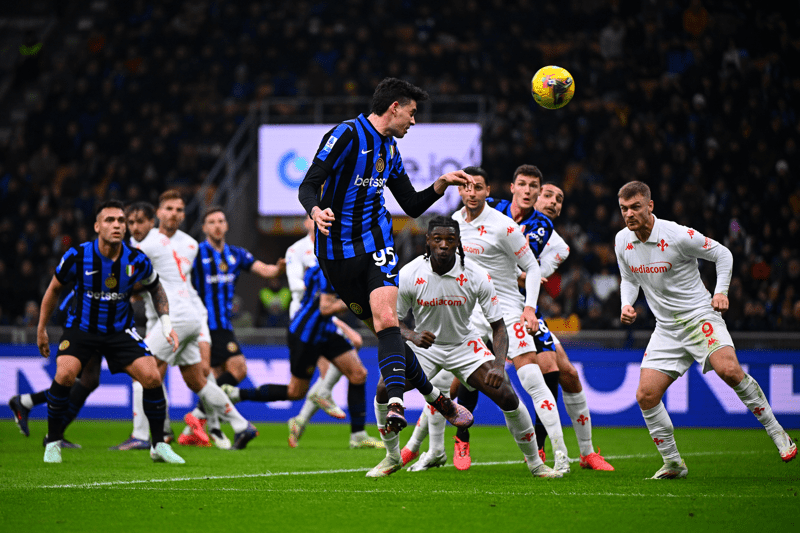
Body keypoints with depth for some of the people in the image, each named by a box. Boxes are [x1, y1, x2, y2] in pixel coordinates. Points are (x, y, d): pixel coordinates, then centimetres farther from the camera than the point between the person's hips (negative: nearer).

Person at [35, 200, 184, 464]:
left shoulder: (138, 261, -12)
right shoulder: (77, 256, -16)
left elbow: (156, 289, 11)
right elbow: (54, 288, 2)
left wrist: (166, 323, -1)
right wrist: (41, 329, 7)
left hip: (120, 331, 2)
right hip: (81, 329, -1)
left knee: (152, 377, -15)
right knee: (65, 374, -26)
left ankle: (159, 445, 3)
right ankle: (53, 442, -6)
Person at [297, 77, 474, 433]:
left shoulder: (390, 149, 13)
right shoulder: (347, 135, -11)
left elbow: (412, 206, 21)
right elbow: (308, 186, -16)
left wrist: (441, 184, 6)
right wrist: (317, 211, -37)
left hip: (376, 242, 4)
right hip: (337, 251, -4)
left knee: (386, 320, -19)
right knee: (382, 328, 1)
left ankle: (396, 405, -31)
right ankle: (434, 397, 15)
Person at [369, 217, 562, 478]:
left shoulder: (476, 276, -19)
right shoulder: (409, 275, -18)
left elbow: (498, 325, -13)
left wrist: (498, 365, -29)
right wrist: (412, 335, -31)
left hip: (464, 344, 0)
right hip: (424, 344, 0)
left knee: (507, 396, -16)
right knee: (385, 389, -22)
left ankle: (535, 463, 5)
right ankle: (392, 457, 3)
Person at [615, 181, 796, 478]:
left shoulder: (678, 236, -16)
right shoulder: (622, 241, 0)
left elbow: (722, 253, -2)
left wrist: (721, 291, -12)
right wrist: (627, 305, -1)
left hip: (700, 316, -5)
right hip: (666, 328, 5)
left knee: (728, 369, -30)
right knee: (646, 395, -7)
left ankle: (777, 433, -15)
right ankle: (673, 464, 10)